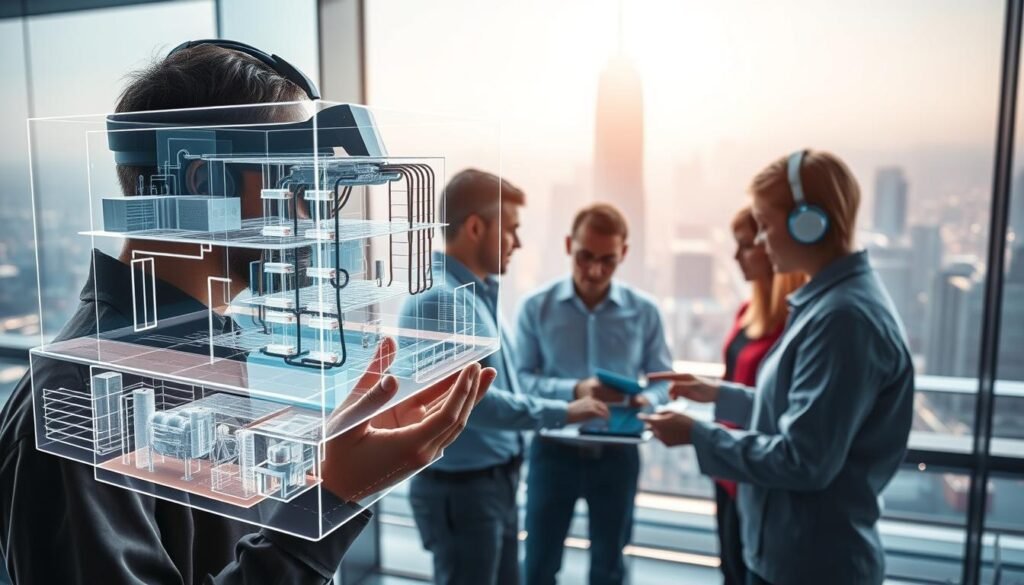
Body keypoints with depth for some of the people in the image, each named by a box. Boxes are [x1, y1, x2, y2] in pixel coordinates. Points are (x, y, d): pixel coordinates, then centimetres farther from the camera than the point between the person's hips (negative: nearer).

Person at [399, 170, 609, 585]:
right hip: (461, 488, -9)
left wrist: (572, 395, 8)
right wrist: (561, 413, -20)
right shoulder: (438, 299, -22)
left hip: (496, 482, 9)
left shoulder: (478, 293, 9)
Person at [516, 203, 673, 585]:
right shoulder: (537, 307, -8)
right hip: (554, 450, -1)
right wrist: (573, 390, -27)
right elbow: (522, 378, -12)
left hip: (617, 453, 1)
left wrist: (647, 400, -22)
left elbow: (663, 379, 0)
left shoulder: (644, 311, -5)